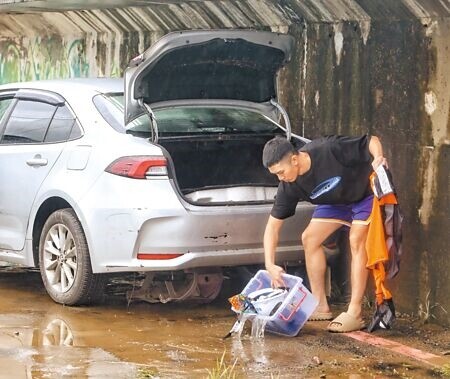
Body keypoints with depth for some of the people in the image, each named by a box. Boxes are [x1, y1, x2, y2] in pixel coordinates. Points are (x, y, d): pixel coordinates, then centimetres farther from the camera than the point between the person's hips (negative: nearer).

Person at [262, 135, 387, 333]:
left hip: (366, 192, -6)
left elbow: (372, 141, -24)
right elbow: (273, 225, -13)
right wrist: (270, 264, -23)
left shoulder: (329, 150, -35)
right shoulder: (289, 187, -19)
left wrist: (378, 158, -46)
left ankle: (354, 314, -22)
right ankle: (320, 307, 4)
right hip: (336, 201, 6)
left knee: (356, 241, -20)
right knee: (309, 238, -3)